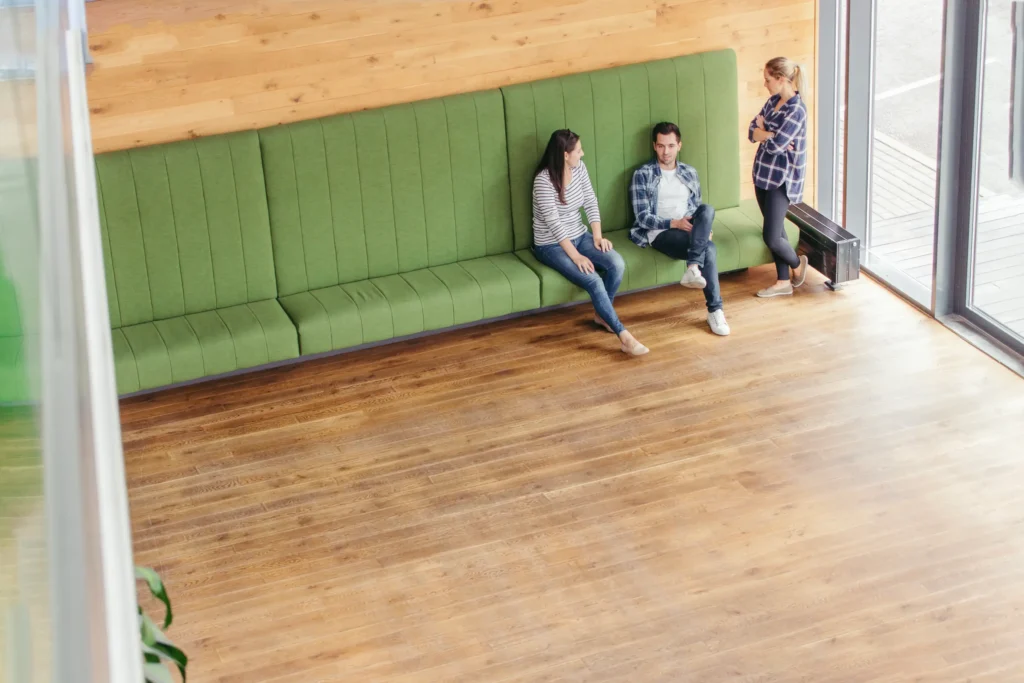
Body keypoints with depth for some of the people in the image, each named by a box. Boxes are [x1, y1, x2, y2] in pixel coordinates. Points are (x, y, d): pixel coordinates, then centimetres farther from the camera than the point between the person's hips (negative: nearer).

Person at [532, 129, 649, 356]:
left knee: (617, 263, -19)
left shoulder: (579, 167, -1)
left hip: (579, 237, 7)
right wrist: (576, 256, -27)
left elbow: (590, 202, 2)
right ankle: (624, 336, -25)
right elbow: (553, 222, -25)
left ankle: (603, 315, 4)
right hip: (552, 245, -7)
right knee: (593, 281, -27)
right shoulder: (544, 179, -23)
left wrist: (598, 236, -11)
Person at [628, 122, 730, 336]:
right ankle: (714, 310, -32)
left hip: (689, 231, 5)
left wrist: (703, 228, -4)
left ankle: (693, 269, -41)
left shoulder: (689, 173, 17)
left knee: (707, 209, -32)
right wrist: (674, 223, -19)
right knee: (708, 248, -32)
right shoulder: (642, 175, 1)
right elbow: (642, 217, -5)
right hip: (660, 233, -4)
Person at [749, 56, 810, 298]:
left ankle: (797, 264, 23)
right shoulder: (773, 101, 5)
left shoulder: (796, 110, -21)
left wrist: (762, 132, -6)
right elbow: (752, 132, 2)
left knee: (772, 238, -6)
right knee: (775, 231, 13)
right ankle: (783, 282, 23)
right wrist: (771, 135, -17)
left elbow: (774, 146, -25)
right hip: (763, 175, 8)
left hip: (781, 179, -8)